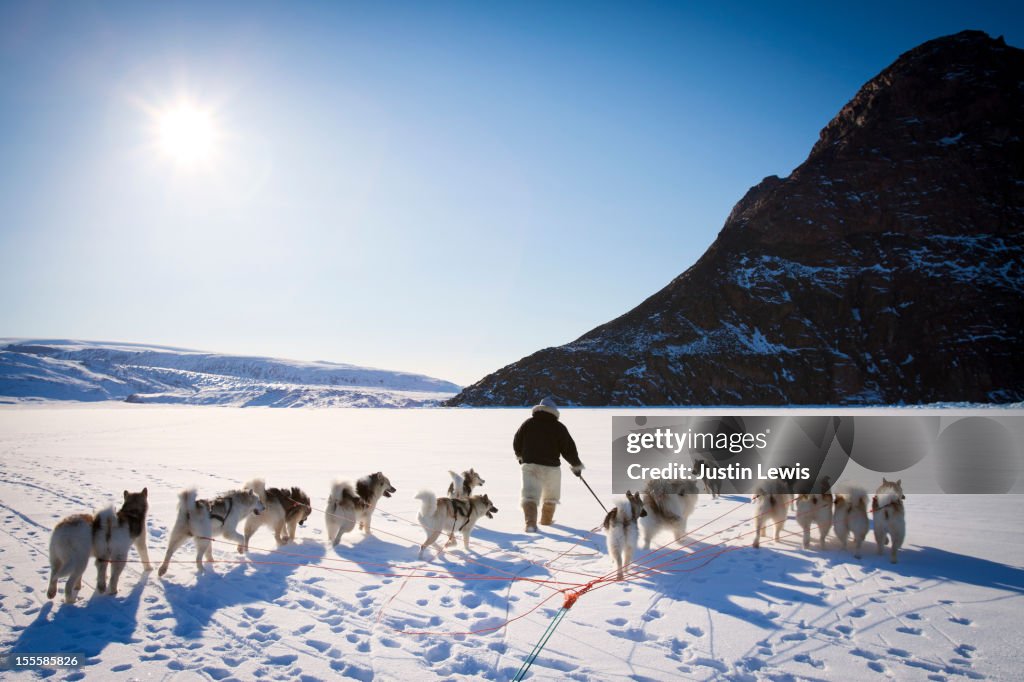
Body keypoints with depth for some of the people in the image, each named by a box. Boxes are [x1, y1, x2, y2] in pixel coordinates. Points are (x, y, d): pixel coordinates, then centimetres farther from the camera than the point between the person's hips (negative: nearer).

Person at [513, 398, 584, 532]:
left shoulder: (528, 424, 3)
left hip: (530, 465, 0)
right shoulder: (559, 427, -3)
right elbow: (569, 448, -2)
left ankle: (530, 522, -25)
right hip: (551, 467, 0)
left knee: (530, 495, -5)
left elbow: (517, 443, 13)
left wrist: (520, 456, 33)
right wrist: (576, 465, 12)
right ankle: (546, 520, 37)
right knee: (551, 496, 22)